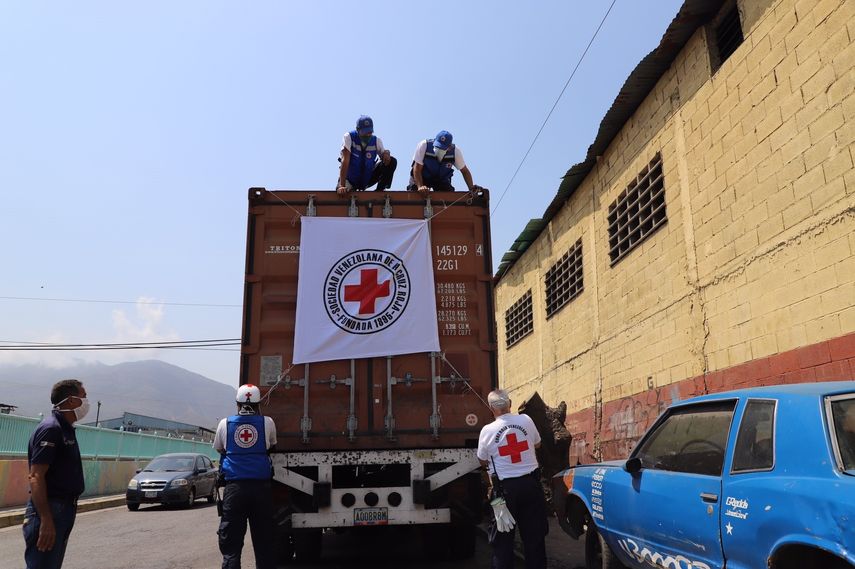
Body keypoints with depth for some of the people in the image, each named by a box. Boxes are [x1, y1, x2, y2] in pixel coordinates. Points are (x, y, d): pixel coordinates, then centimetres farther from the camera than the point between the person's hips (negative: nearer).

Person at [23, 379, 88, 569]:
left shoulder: (66, 429, 14)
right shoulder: (51, 428, -15)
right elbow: (36, 477, -22)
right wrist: (46, 520, -26)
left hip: (65, 509, 10)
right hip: (49, 510, -10)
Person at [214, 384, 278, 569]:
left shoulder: (225, 423, 4)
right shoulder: (267, 423, 2)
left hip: (234, 486, 0)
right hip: (261, 486, 0)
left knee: (231, 545, 3)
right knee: (264, 542, 8)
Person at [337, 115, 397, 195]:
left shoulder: (376, 141, -7)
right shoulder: (349, 137, -17)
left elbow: (385, 161, -5)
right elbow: (345, 161, -26)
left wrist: (386, 154, -32)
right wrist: (342, 186, -35)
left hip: (367, 179, 2)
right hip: (351, 180, -2)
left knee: (392, 162, -15)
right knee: (341, 193, -31)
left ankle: (379, 191, -4)